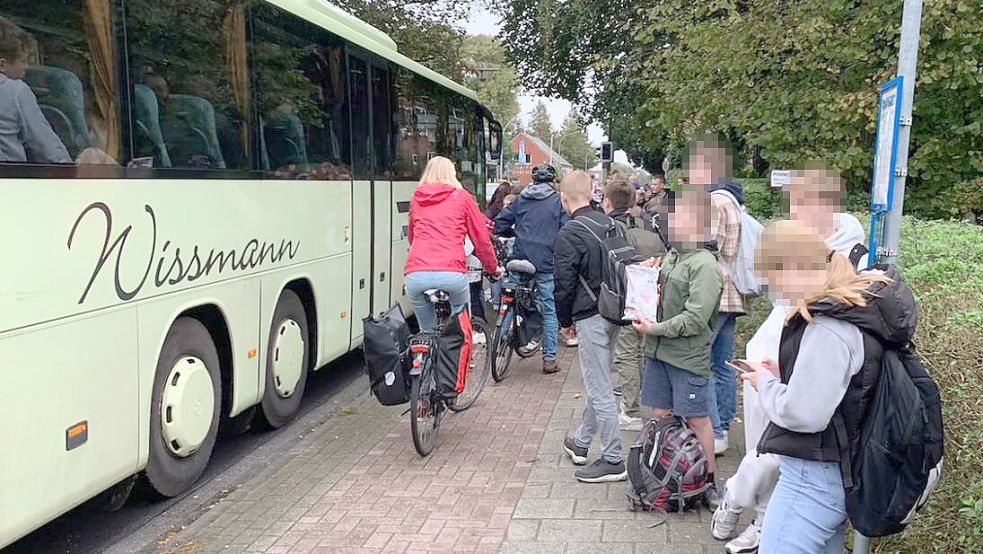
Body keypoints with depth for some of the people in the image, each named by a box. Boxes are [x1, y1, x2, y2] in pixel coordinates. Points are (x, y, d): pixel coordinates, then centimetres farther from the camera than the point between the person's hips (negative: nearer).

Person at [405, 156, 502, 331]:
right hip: (451, 274, -2)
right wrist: (493, 268, 32)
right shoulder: (462, 197, 13)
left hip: (415, 275, 3)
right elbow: (481, 239, 17)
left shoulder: (416, 199, 22)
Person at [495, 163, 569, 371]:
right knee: (549, 311, 3)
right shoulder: (558, 200, 2)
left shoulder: (520, 199, 11)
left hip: (521, 259, 3)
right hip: (546, 261, -3)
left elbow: (499, 224, 7)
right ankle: (549, 359, 5)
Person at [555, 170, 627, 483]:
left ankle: (613, 461, 7)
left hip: (590, 317, -8)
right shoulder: (609, 223, 7)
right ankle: (581, 442, 36)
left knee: (600, 389, -1)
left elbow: (565, 285, -13)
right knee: (598, 383, 19)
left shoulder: (568, 234, -14)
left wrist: (565, 321, 1)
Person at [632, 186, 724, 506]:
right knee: (659, 415, 14)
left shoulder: (704, 264, -16)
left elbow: (696, 318, -21)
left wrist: (656, 329, -18)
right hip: (658, 351, 8)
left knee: (696, 420, 4)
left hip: (688, 357, -8)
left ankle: (708, 482, 18)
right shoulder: (671, 254, 10)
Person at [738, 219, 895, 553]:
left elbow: (804, 413, -26)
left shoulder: (828, 326, -25)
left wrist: (765, 382, -9)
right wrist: (784, 374, 7)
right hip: (834, 471, 10)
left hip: (813, 477, -10)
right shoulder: (856, 307, 7)